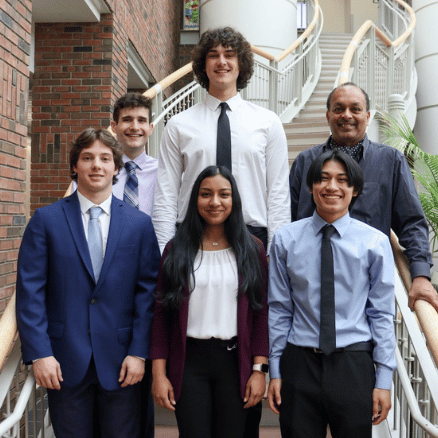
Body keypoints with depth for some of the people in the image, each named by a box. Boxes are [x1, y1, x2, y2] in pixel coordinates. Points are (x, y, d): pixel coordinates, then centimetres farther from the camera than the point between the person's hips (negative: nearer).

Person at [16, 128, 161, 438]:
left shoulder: (139, 223, 2)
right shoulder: (46, 220, 0)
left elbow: (148, 292, 0)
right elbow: (30, 291, -3)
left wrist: (139, 353, -6)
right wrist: (39, 354, -9)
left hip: (120, 361, 1)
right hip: (64, 360, 0)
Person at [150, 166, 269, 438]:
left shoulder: (252, 249, 4)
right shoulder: (177, 250, 4)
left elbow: (261, 313, 2)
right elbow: (162, 314, 3)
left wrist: (259, 369, -4)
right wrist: (159, 374, -1)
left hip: (235, 360, 0)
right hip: (189, 361, 0)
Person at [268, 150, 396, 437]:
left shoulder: (375, 242, -2)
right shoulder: (286, 239, 0)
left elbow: (382, 314, -1)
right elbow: (279, 309, 2)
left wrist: (384, 380, -2)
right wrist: (275, 371, 2)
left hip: (354, 366, 0)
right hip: (299, 363, 1)